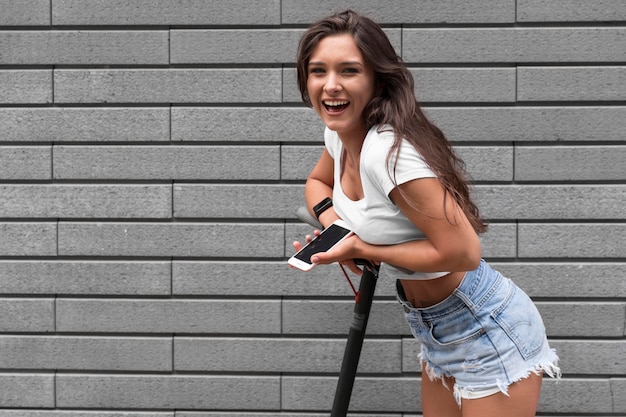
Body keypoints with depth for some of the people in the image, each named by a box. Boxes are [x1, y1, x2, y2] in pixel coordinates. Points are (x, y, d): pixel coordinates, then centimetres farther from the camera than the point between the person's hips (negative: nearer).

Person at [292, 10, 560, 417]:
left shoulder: (389, 151, -30)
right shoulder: (339, 135, -3)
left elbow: (462, 252, -30)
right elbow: (317, 182, 20)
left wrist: (360, 249, -22)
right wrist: (330, 218, -3)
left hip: (487, 333, -9)